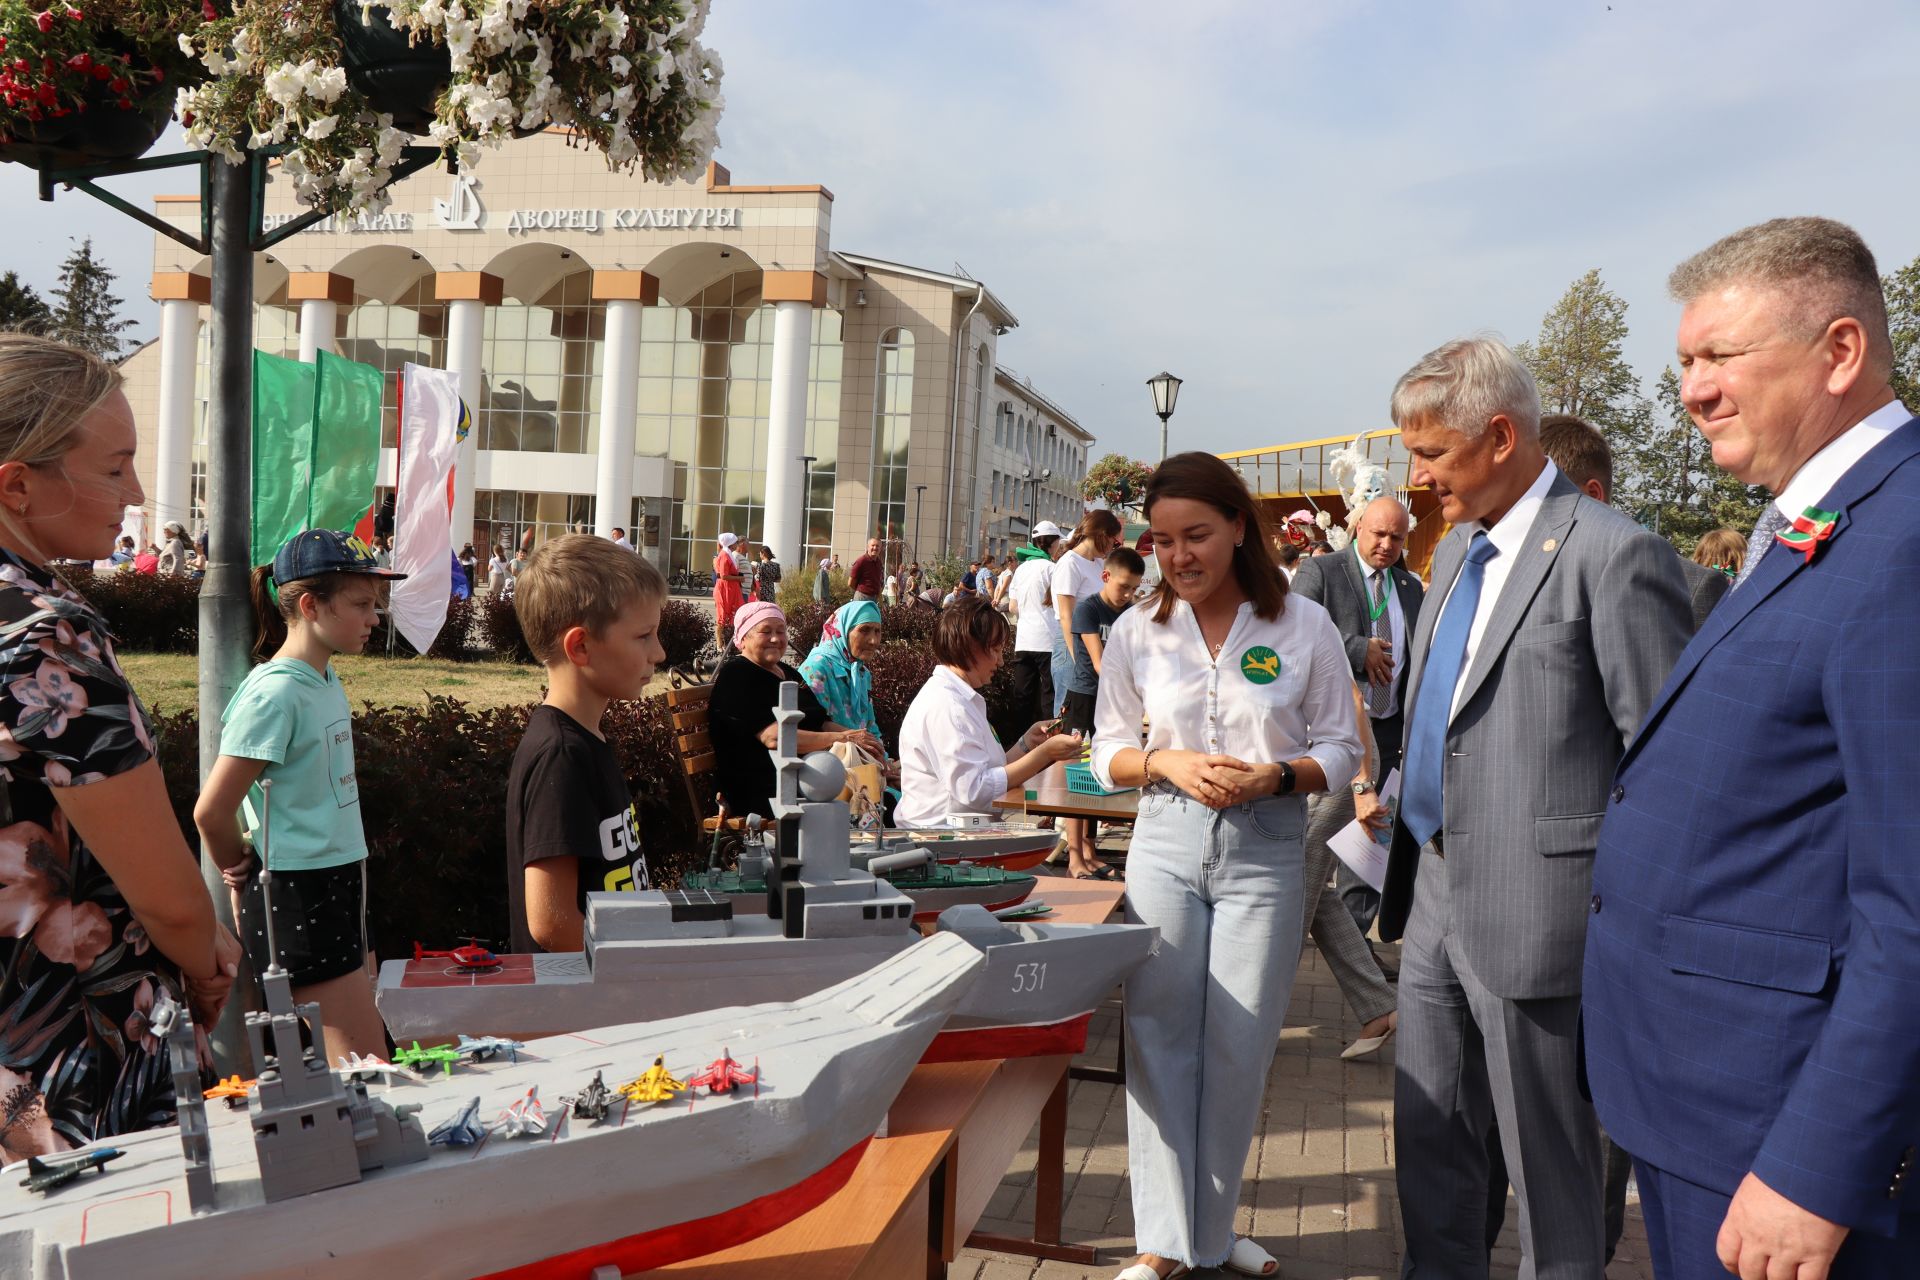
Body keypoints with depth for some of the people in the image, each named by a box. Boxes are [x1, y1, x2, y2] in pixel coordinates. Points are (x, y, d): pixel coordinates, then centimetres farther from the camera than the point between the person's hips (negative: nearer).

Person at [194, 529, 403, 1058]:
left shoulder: (327, 680, 9)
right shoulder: (276, 693, -18)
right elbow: (212, 812, -18)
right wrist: (243, 873, 0)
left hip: (339, 891, 9)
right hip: (295, 900, -9)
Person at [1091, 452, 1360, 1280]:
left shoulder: (1304, 627, -1)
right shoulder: (1136, 632, 4)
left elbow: (1341, 750, 4)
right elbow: (1109, 751, 9)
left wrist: (1278, 775, -15)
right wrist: (1168, 763, -12)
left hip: (1264, 850, -1)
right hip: (1168, 842, 1)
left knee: (1238, 1045, 5)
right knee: (1160, 1036, 2)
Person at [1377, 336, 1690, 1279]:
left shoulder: (1613, 554, -16)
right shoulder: (1458, 548, 12)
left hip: (1532, 909, -8)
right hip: (1436, 895, 8)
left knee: (1548, 1162, 9)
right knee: (1428, 1134, 19)